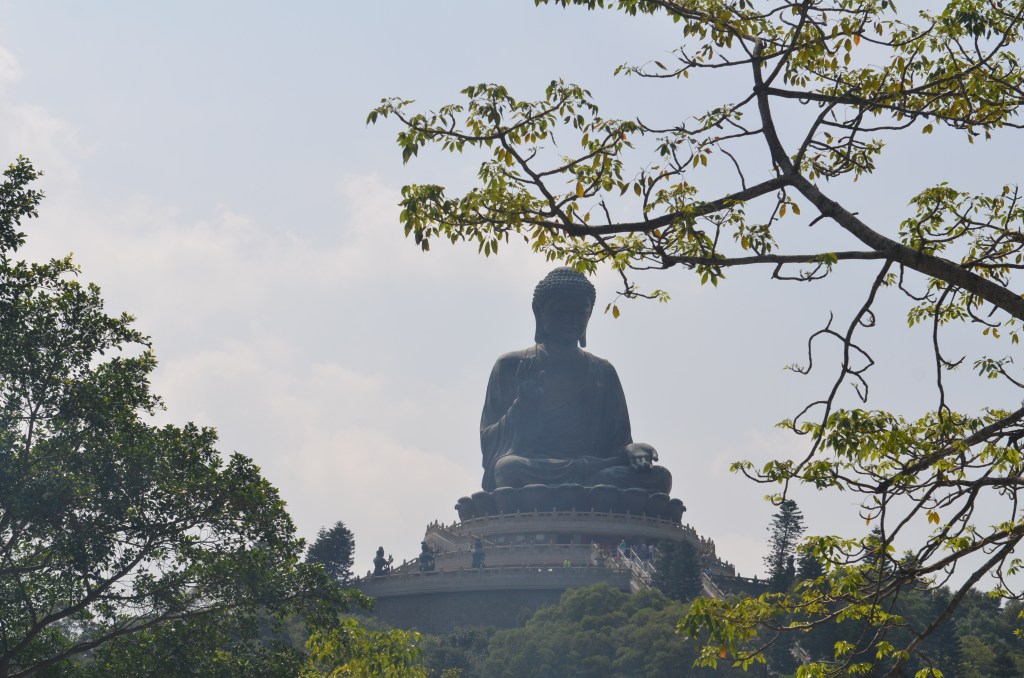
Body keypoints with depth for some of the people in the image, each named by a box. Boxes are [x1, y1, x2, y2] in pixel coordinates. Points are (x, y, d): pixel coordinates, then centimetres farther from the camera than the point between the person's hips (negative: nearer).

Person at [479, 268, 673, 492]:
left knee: (658, 476, -29)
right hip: (528, 473, -3)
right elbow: (489, 444, 7)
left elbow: (616, 442, 17)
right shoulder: (512, 366, 14)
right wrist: (522, 408, -11)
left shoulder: (602, 372, 23)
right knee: (509, 468, -39)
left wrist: (629, 450, -7)